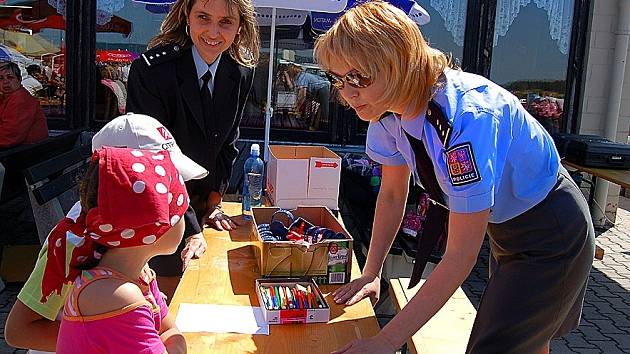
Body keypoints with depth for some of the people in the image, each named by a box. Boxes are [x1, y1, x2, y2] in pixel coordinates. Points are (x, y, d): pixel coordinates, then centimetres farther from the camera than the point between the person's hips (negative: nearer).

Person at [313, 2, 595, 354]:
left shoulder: (467, 117, -38)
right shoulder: (390, 106, -15)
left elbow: (460, 257, -36)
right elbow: (392, 195, 0)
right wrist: (371, 274, -3)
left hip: (551, 233, -7)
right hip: (502, 226, 7)